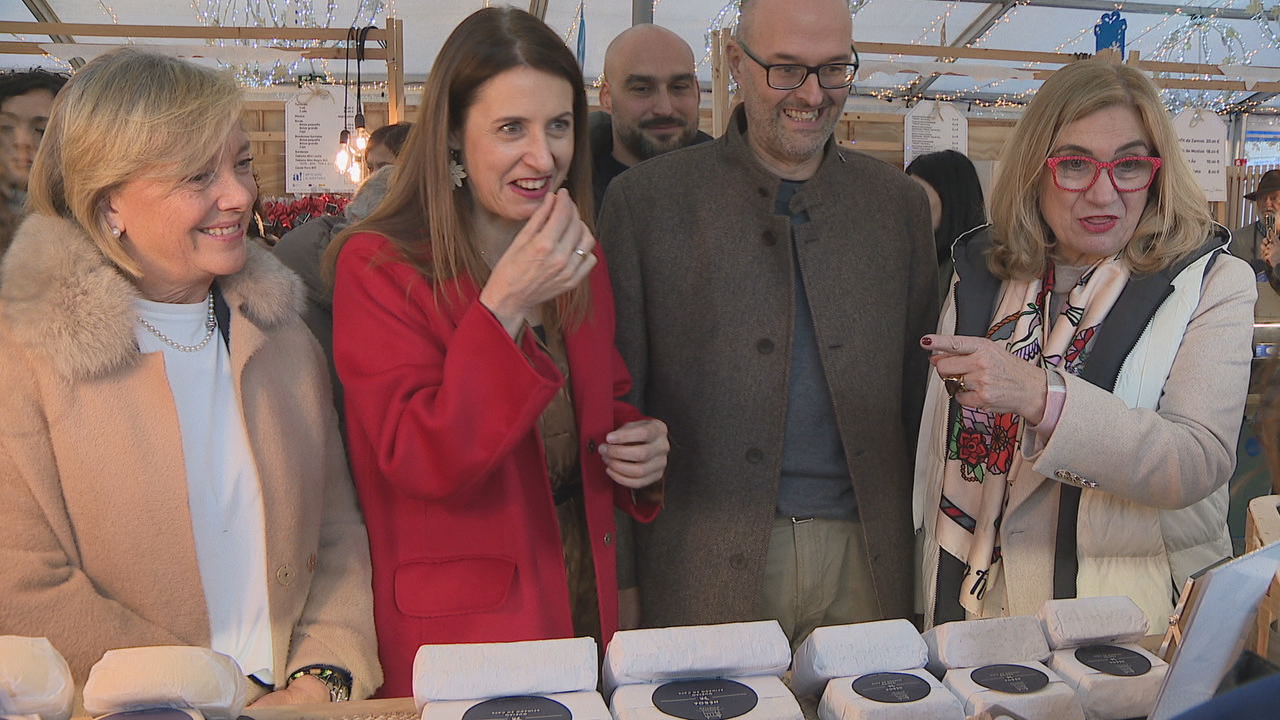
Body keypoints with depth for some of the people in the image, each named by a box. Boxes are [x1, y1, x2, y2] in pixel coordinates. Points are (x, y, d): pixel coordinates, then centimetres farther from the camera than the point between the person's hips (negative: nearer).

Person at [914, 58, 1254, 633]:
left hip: (1142, 610, -2)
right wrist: (938, 610, 10)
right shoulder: (980, 278, 2)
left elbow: (1200, 462, -20)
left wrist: (1043, 396, -34)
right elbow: (939, 457, 7)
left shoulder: (1214, 283, -7)